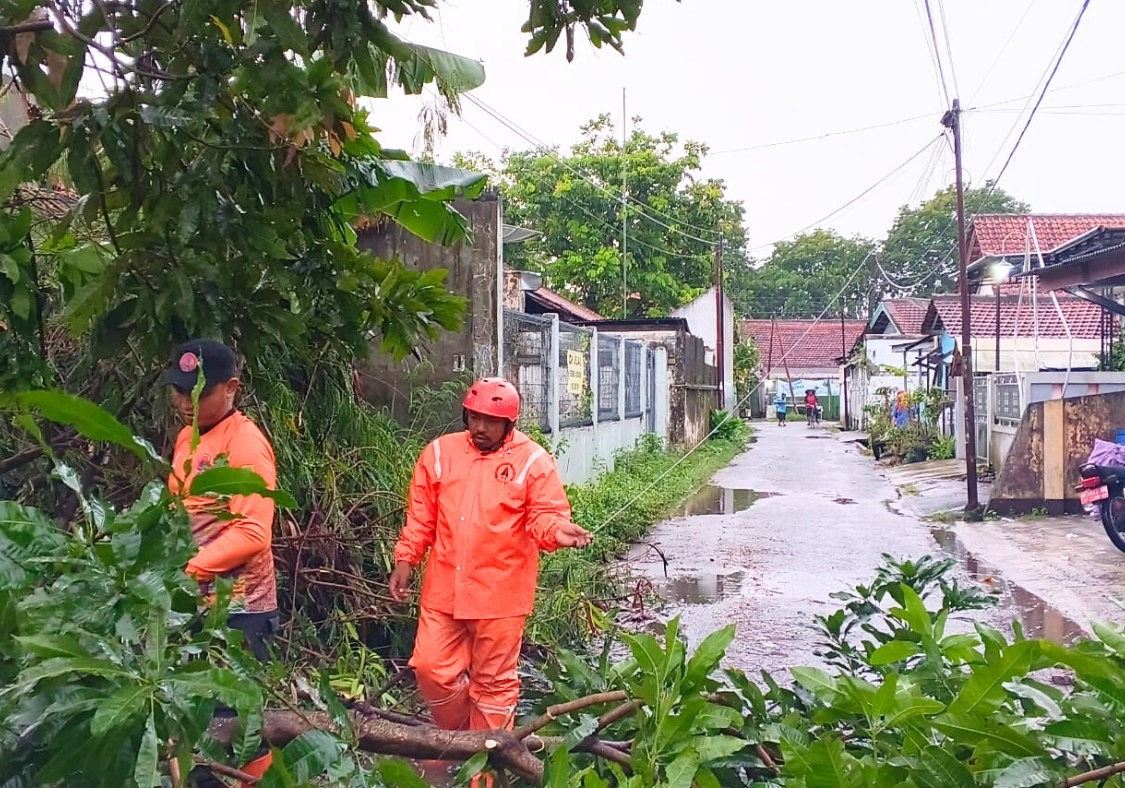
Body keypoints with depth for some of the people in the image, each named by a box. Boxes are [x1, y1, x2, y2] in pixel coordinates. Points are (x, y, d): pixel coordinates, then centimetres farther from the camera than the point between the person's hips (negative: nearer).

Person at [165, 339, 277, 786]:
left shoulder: (245, 443, -14)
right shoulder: (187, 436, 12)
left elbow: (252, 533, -21)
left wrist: (186, 570, -26)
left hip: (236, 608, -8)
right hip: (194, 601, 8)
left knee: (230, 714, 1)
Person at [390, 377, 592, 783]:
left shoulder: (532, 461, -5)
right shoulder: (439, 452, 4)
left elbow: (543, 517, -8)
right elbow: (421, 517, 9)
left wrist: (557, 531, -30)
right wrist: (405, 560, 4)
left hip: (500, 594, -3)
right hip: (443, 589, 3)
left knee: (493, 682, 8)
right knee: (432, 667, 9)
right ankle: (459, 736, 36)